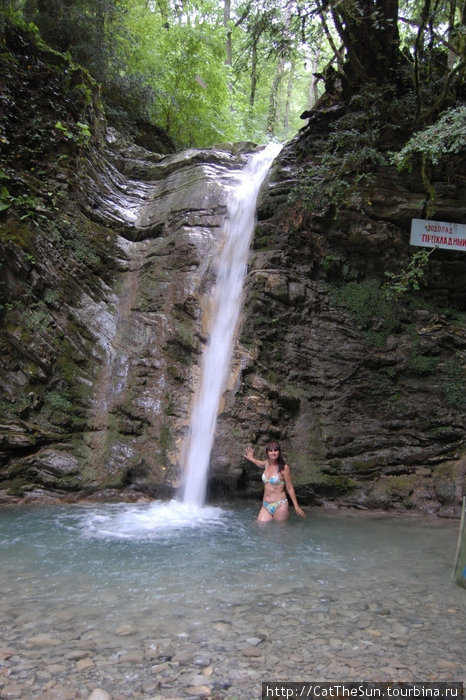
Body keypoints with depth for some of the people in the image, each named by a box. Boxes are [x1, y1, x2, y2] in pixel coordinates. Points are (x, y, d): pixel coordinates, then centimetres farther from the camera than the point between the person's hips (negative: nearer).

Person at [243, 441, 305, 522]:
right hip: (266, 506, 5)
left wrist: (296, 506, -4)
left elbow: (290, 488, -5)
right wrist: (251, 458, 40)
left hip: (280, 505, -5)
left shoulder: (284, 468, -9)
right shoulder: (266, 463, 5)